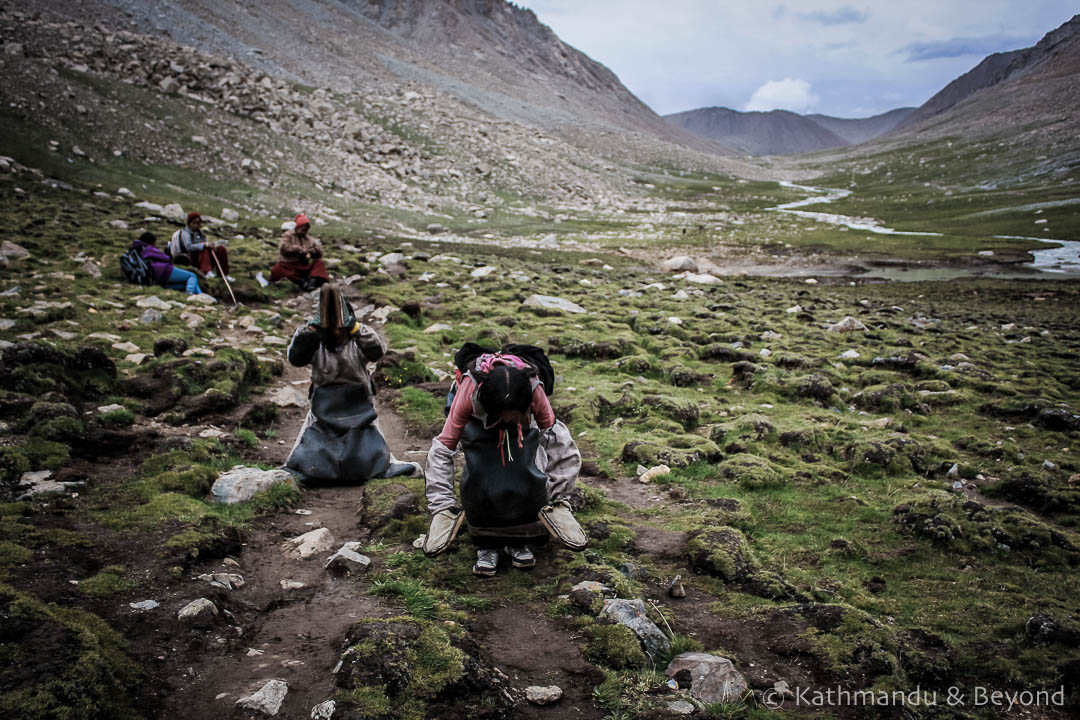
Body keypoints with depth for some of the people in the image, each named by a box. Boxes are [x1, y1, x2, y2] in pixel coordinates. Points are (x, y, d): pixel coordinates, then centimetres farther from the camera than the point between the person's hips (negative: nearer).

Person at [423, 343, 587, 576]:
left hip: (524, 428, 1)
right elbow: (443, 449, -32)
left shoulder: (534, 390, -38)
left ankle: (520, 539, -1)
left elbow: (559, 444, -25)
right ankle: (486, 543, -6)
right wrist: (441, 506, -32)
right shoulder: (469, 392, -41)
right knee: (479, 477, -25)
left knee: (526, 474, -23)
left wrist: (558, 500, -23)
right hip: (479, 422, -1)